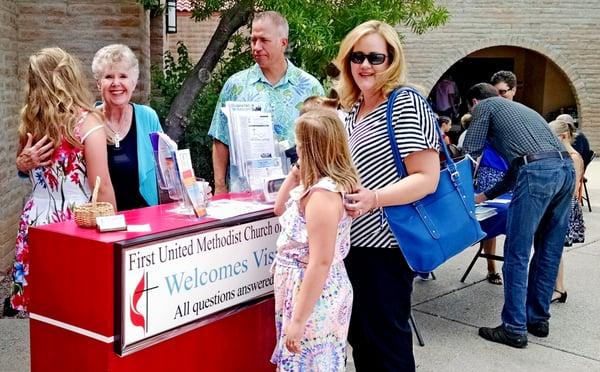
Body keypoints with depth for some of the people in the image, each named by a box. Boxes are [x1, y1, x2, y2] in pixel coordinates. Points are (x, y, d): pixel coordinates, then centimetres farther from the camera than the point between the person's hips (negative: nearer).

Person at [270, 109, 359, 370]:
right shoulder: (319, 184, 6)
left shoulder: (323, 193, -23)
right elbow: (280, 209, 23)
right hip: (307, 291, 10)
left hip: (314, 299, -10)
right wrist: (295, 173, 8)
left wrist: (298, 319, -23)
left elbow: (321, 263, -26)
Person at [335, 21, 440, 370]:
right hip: (354, 240, 8)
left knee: (386, 341, 4)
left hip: (385, 243, -8)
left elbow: (427, 178, -20)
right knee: (360, 336, 19)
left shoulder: (405, 105, -14)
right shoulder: (354, 108, 11)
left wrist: (375, 198, -32)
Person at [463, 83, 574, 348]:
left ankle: (514, 329, 4)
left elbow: (470, 154, 10)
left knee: (517, 255, 0)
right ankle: (538, 320, 25)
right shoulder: (519, 108, 36)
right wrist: (485, 196, 43)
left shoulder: (485, 106, 16)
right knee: (549, 252, 16)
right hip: (565, 168, 8)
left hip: (538, 172, -8)